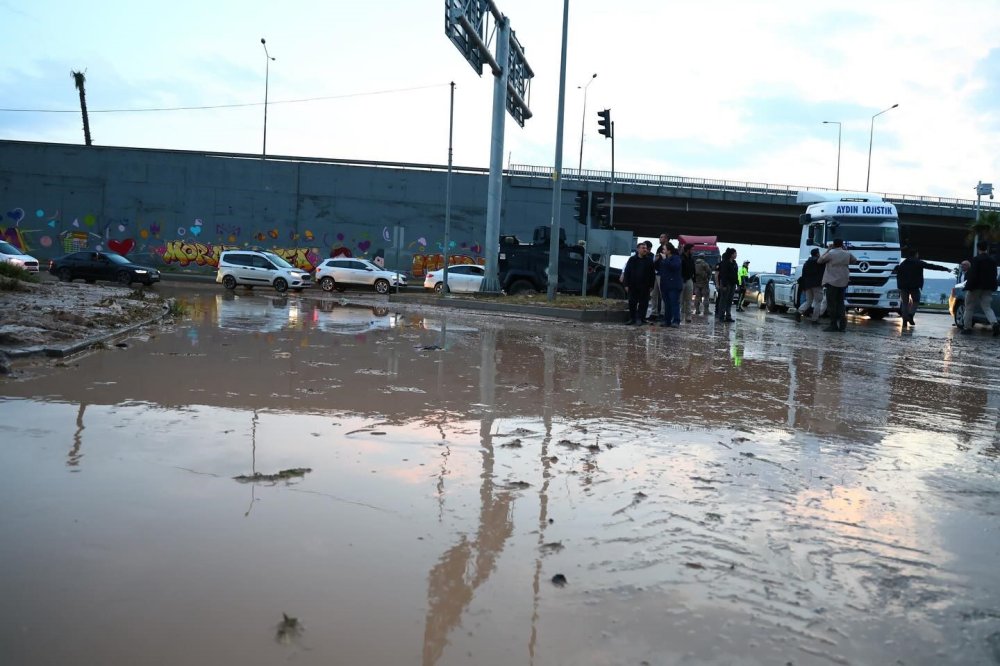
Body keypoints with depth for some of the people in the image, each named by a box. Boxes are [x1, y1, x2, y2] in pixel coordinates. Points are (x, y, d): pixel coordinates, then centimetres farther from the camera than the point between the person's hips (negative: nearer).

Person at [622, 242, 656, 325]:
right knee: (632, 303, 5)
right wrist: (626, 284, -3)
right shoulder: (632, 259, 3)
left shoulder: (649, 260, 3)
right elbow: (627, 272, 2)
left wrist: (651, 285, -1)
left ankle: (640, 318, 8)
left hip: (644, 287, 0)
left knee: (643, 303, 0)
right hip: (633, 286, 0)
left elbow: (652, 274, 4)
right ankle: (632, 318, 15)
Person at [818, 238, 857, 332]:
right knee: (840, 303, 11)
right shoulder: (847, 254, 4)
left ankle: (833, 325, -5)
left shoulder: (830, 254, -11)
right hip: (843, 282, 5)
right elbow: (855, 260, 23)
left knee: (831, 304, -2)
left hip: (832, 282, -5)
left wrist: (827, 250, 8)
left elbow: (819, 261, 2)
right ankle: (842, 325, 8)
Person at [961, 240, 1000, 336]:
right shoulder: (992, 260, 9)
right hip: (988, 288, 5)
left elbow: (972, 275, -17)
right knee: (986, 307, 5)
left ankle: (967, 327, 7)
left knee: (969, 307, 6)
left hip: (976, 287, -5)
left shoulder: (975, 260, -11)